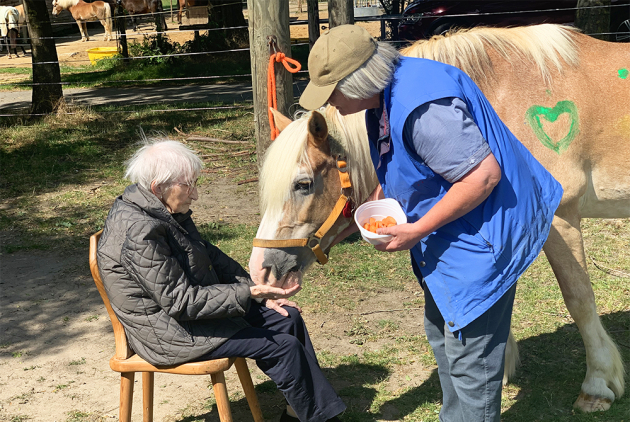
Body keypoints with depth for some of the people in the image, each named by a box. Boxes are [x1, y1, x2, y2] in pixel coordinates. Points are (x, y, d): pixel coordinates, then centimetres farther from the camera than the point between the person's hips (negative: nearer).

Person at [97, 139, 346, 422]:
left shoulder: (166, 211, 2)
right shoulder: (139, 233, -28)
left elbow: (210, 256, 11)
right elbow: (181, 301, -28)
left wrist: (257, 290, 2)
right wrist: (249, 293, -29)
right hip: (169, 331, -10)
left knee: (288, 318, 6)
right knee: (284, 346, -12)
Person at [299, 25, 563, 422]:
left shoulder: (422, 109, -33)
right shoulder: (386, 93, 1)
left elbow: (483, 174, -33)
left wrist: (417, 231, -27)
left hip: (480, 234, -11)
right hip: (447, 237, 11)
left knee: (469, 358, 1)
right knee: (444, 334, 26)